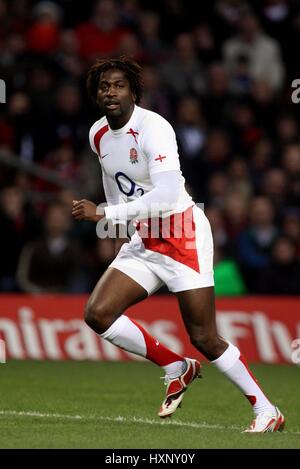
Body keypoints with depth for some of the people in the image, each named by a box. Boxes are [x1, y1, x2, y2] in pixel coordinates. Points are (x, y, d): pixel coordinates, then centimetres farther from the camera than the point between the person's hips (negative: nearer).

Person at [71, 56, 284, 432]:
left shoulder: (153, 129, -22)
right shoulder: (98, 134, 3)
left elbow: (167, 196, -34)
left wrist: (102, 214, -34)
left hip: (184, 237, -7)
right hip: (143, 242, 7)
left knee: (204, 338, -8)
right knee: (97, 313, -10)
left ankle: (267, 411, 8)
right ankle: (177, 369, 7)